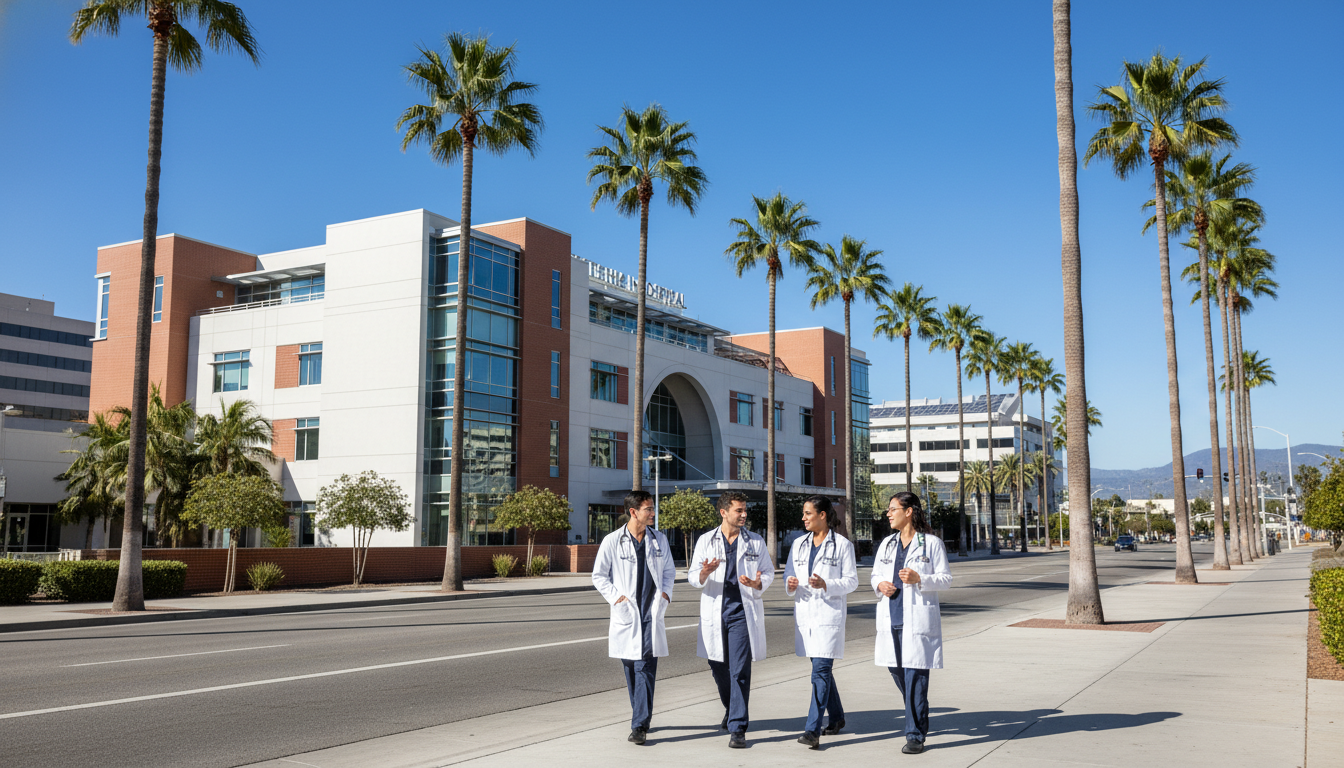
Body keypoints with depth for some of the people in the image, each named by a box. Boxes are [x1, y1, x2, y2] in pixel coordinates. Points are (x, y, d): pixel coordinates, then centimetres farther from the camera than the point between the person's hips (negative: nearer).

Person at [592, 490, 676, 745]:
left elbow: (669, 570, 19)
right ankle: (642, 716, 26)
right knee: (631, 669, 9)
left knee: (645, 669, -8)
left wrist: (666, 593, 3)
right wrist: (616, 597, -6)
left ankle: (640, 726, -9)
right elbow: (599, 575, 5)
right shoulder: (612, 541, -2)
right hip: (626, 613, 0)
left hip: (652, 612, 0)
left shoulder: (659, 539, 7)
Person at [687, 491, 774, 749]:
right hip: (714, 612, 2)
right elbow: (692, 575, 6)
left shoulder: (755, 542, 5)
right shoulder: (706, 541, 6)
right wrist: (704, 574, -17)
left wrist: (757, 584, -11)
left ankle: (737, 728, -5)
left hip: (742, 612, -2)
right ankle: (732, 710, 38)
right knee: (718, 668, 12)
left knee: (740, 671, -8)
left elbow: (768, 572, 11)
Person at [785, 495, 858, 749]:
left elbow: (852, 580, -4)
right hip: (804, 613, 6)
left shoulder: (842, 545, -3)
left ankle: (813, 730, -13)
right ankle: (837, 717, 32)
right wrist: (790, 585, -9)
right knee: (822, 668, 15)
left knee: (820, 670, -12)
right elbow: (789, 575, 14)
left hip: (829, 614, -6)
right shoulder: (799, 544, 12)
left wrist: (826, 584, -20)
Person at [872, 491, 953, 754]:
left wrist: (919, 579, -19)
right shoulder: (887, 544, 14)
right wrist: (880, 585, -3)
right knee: (896, 671, 10)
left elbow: (945, 579, -3)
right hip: (891, 619, 6)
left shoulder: (931, 543, -2)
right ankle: (917, 717, 33)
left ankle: (916, 735, 2)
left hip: (918, 620, -6)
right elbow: (875, 575, 20)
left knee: (915, 677, -7)